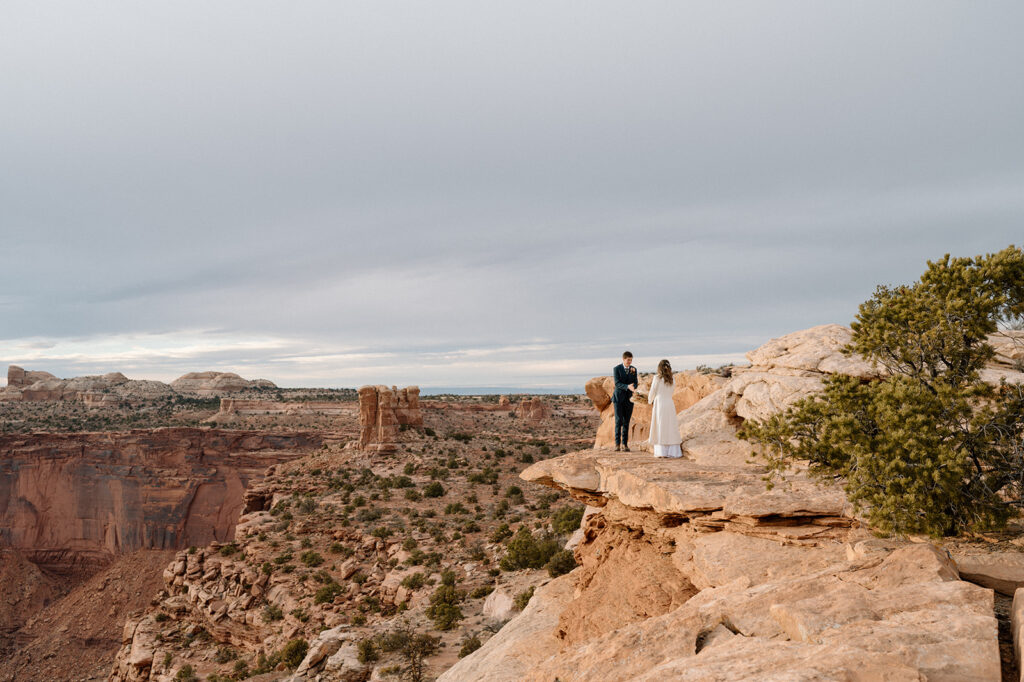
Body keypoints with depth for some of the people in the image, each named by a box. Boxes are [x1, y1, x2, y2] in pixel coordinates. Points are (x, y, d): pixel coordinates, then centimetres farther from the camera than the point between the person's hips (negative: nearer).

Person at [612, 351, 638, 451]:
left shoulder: (633, 370, 5)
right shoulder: (616, 369, -7)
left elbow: (635, 384, 3)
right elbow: (617, 383, -16)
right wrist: (627, 387, -31)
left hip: (629, 398, 3)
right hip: (618, 398, -3)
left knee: (626, 422, 3)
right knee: (618, 421, -9)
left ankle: (625, 444, 7)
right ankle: (617, 444, -3)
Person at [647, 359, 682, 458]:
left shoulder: (657, 378, -6)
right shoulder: (671, 380, 7)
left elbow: (652, 392, -2)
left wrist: (650, 400, 19)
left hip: (659, 404, -4)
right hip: (670, 404, 4)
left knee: (660, 428, 1)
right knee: (671, 427, 7)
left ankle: (661, 451, -1)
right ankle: (672, 451, 4)